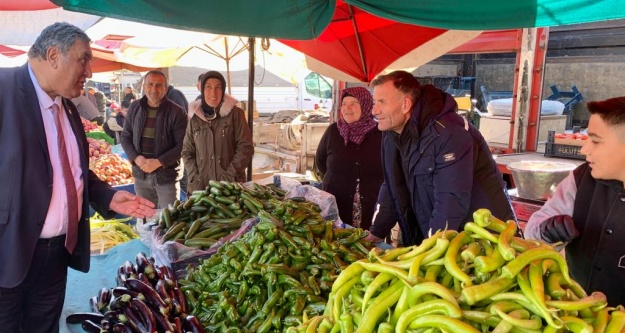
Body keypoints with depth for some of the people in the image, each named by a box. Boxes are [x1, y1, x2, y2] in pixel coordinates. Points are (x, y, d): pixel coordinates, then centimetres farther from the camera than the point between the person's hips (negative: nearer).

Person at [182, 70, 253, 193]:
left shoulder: (235, 114, -1)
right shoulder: (195, 118, 8)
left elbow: (245, 147, -4)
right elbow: (187, 152, 11)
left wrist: (230, 175, -11)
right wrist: (195, 178, -2)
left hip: (231, 185, -2)